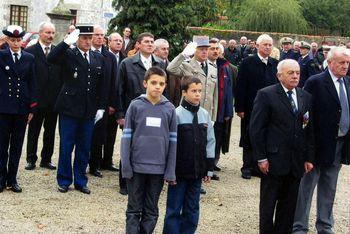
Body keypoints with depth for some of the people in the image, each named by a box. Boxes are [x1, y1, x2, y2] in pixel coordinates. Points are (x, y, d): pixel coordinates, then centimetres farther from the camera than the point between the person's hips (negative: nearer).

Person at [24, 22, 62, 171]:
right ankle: (31, 159, 16)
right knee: (33, 130, 7)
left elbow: (62, 74, 5)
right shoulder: (30, 51, -5)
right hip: (37, 98, -3)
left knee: (50, 131, 10)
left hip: (54, 99, 3)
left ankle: (46, 159, 21)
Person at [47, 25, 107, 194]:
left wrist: (101, 107, 6)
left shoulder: (99, 59, 9)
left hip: (89, 111, 4)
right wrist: (67, 41, -26)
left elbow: (102, 85, 11)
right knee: (66, 147, 5)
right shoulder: (68, 55, -3)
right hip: (69, 108, -4)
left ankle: (80, 181, 23)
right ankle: (64, 181, 18)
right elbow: (51, 58, -22)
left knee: (84, 148, 11)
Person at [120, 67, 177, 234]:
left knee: (151, 212, 11)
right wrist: (126, 166, -6)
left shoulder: (169, 109, 1)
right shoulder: (135, 106, -2)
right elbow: (126, 137, -1)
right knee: (134, 210, 8)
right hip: (137, 167, -1)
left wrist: (171, 171, -1)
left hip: (158, 169, 1)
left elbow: (172, 140, 3)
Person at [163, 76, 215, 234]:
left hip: (197, 172, 5)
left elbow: (210, 142, 10)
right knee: (174, 210, 4)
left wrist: (209, 168, 9)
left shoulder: (205, 115, 5)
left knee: (192, 210, 12)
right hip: (179, 172, -4)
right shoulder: (176, 114, -9)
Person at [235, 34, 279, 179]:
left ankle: (259, 166, 16)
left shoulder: (275, 64, 7)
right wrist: (240, 108, -10)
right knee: (249, 139, 6)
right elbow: (240, 87, -6)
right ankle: (247, 167, 16)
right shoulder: (248, 62, -4)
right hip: (251, 108, -3)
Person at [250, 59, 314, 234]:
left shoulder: (306, 97, 10)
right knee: (268, 203, 6)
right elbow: (256, 129, -8)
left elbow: (309, 129, 12)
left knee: (289, 204, 11)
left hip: (297, 162, 5)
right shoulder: (266, 95, -6)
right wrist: (261, 158, -11)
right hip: (274, 159, -4)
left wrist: (308, 158, 8)